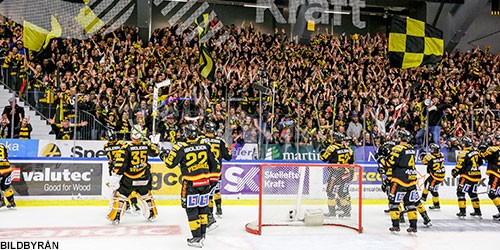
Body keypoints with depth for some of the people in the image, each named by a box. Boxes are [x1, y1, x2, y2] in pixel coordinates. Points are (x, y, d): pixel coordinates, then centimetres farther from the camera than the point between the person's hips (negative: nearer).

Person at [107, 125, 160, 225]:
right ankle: (151, 215, 29)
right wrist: (154, 142, 33)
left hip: (128, 179, -3)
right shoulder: (147, 146, -3)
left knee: (120, 195, 7)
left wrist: (116, 176, -11)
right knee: (146, 195, 23)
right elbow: (155, 152, 16)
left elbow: (121, 163, -15)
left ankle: (115, 217, 2)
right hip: (144, 178, 3)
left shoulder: (126, 147, -13)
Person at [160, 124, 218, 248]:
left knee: (191, 210, 3)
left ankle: (197, 238, 4)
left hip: (190, 183, -5)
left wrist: (164, 156, 16)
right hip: (205, 182, 5)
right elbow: (213, 162, 9)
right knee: (203, 207, 17)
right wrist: (213, 176, 23)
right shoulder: (205, 144, 1)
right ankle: (202, 234, 28)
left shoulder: (181, 147, -12)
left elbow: (170, 163, -4)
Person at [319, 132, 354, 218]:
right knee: (343, 192, 15)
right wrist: (350, 172, 22)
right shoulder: (348, 148, 7)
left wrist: (323, 151, 14)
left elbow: (323, 158, -6)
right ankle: (347, 211, 16)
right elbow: (351, 162, 13)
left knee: (331, 191, 4)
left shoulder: (332, 148, -12)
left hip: (336, 174, -6)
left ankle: (332, 212, 6)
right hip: (347, 173, 6)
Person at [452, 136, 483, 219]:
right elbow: (480, 162, 16)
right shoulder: (476, 151, 6)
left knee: (460, 192, -1)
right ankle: (477, 212, 24)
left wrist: (455, 172, 2)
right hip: (476, 175, 8)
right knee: (473, 193, 19)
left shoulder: (463, 153, -16)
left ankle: (462, 212, -6)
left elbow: (460, 166, -16)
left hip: (467, 176, -8)